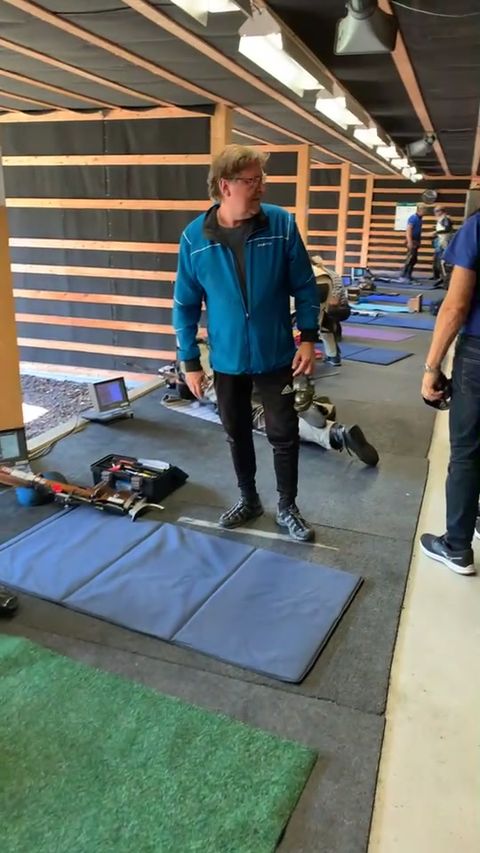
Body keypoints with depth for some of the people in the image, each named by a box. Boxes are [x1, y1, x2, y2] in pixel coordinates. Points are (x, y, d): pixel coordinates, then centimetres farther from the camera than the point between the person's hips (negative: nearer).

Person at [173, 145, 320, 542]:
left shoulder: (282, 224, -10)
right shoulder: (195, 237, -9)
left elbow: (305, 286, -2)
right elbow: (185, 304, -2)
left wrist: (308, 337, -9)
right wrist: (190, 361, -2)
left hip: (276, 356, -1)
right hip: (227, 359, 1)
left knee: (284, 435, 7)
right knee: (237, 434, 16)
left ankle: (287, 507, 28)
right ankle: (248, 498, 38)